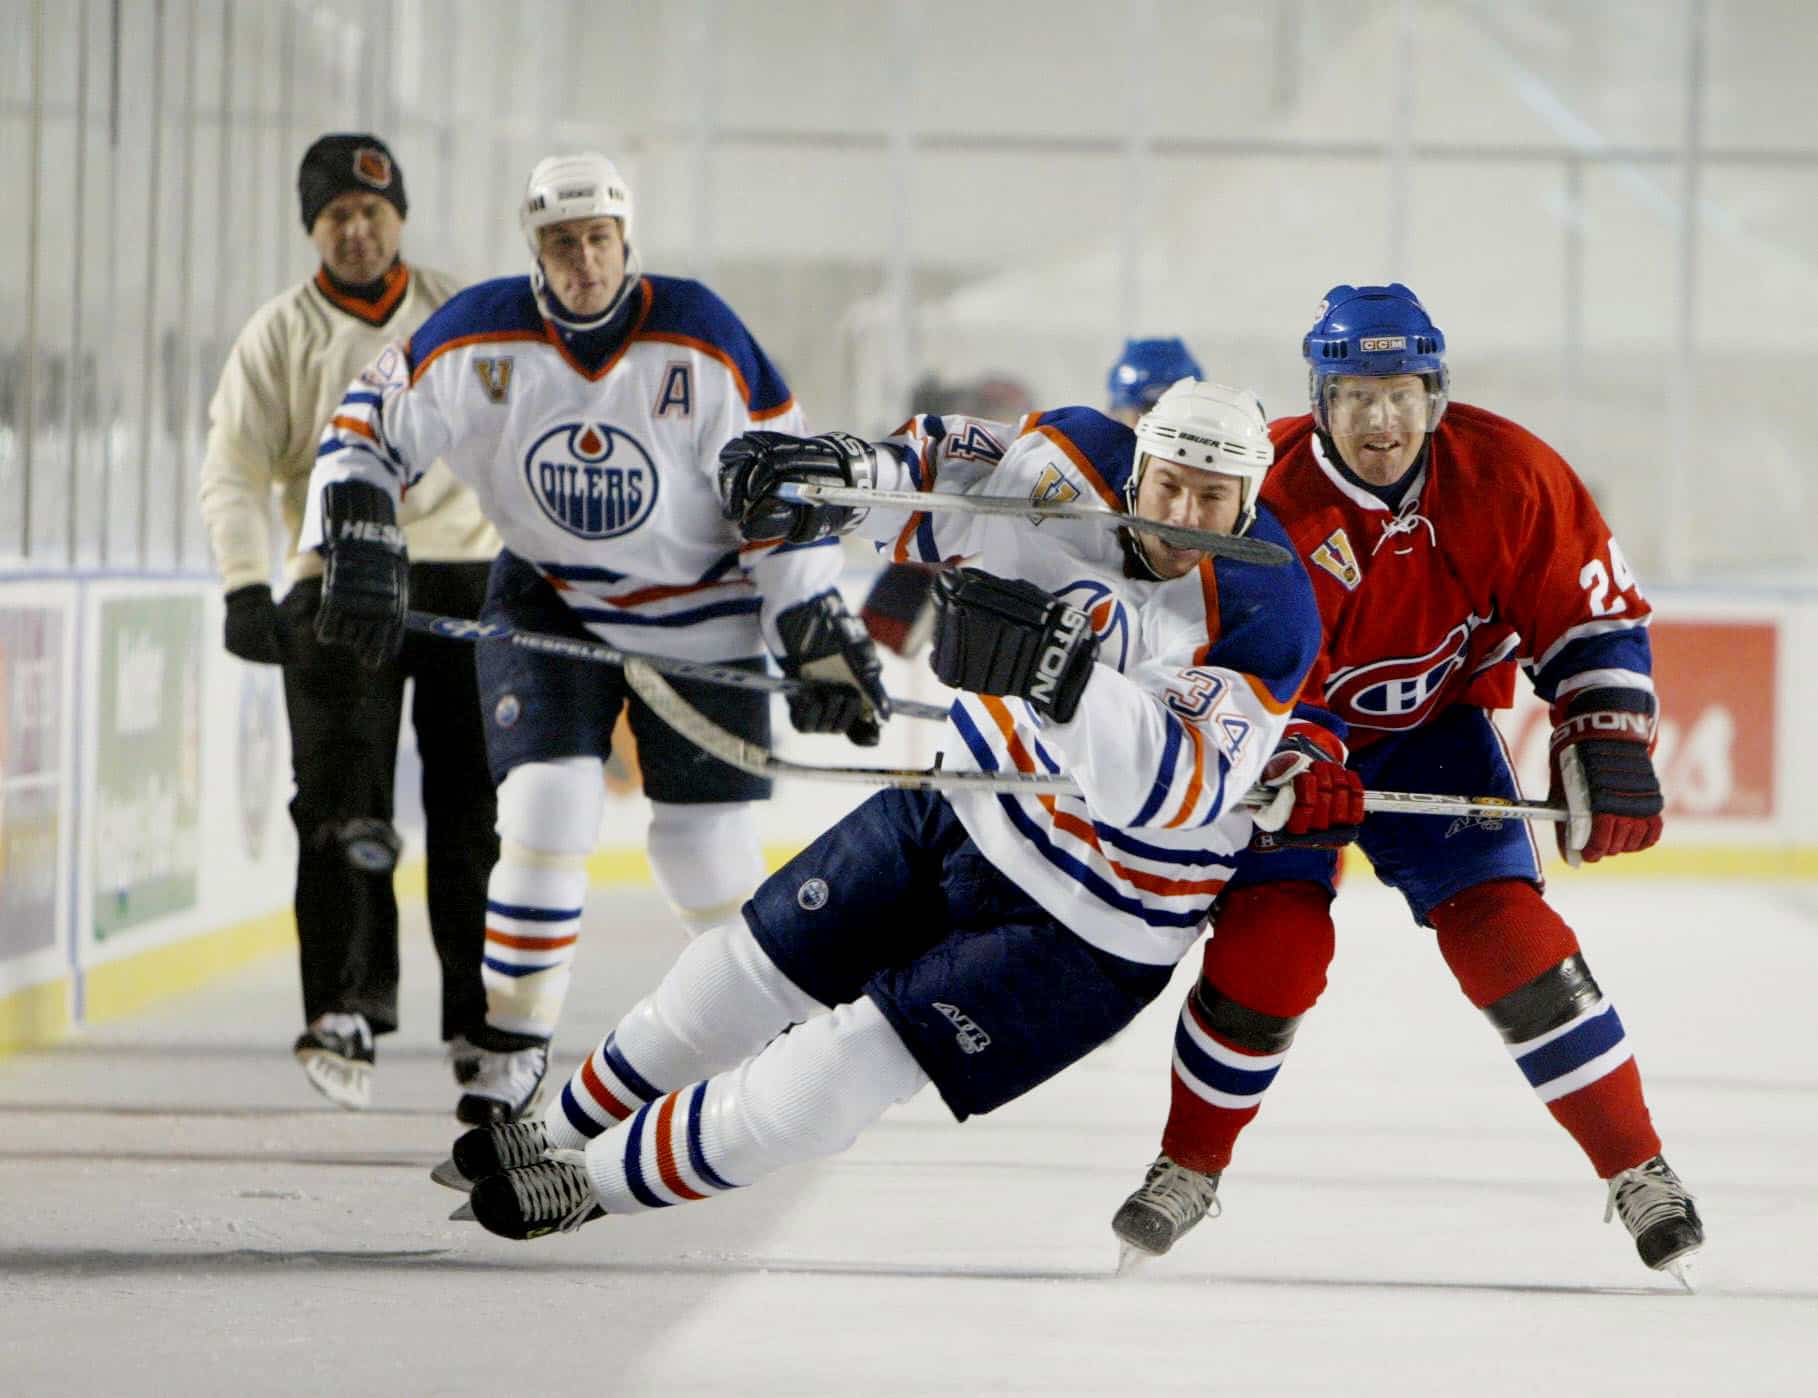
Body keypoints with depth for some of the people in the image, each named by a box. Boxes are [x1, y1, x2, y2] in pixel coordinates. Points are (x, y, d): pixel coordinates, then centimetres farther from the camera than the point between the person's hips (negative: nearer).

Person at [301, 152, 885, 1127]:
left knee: (706, 849, -2)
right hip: (546, 602, 1)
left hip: (698, 612, -1)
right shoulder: (481, 337, -14)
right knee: (546, 814, -14)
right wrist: (358, 554, -15)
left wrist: (822, 641, -14)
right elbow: (369, 424, -2)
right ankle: (513, 1050, -2)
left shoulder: (699, 339, -17)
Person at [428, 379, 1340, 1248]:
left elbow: (1181, 790, -39)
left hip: (1087, 925, -6)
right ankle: (570, 1130, 35)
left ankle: (602, 1178, 8)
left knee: (851, 1066, -9)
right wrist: (827, 475, -15)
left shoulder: (1265, 618, -29)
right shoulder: (1083, 464, -14)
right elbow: (940, 467, 4)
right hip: (966, 801, 6)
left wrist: (1068, 677, -52)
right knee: (755, 965, 13)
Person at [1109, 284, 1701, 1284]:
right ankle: (1189, 1169, 6)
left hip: (1434, 727, 1)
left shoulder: (1505, 476, -19)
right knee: (1269, 937, -17)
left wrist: (1608, 737, -17)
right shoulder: (1267, 499, -26)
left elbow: (1594, 612, -7)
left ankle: (1637, 1171, -3)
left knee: (1505, 931, -13)